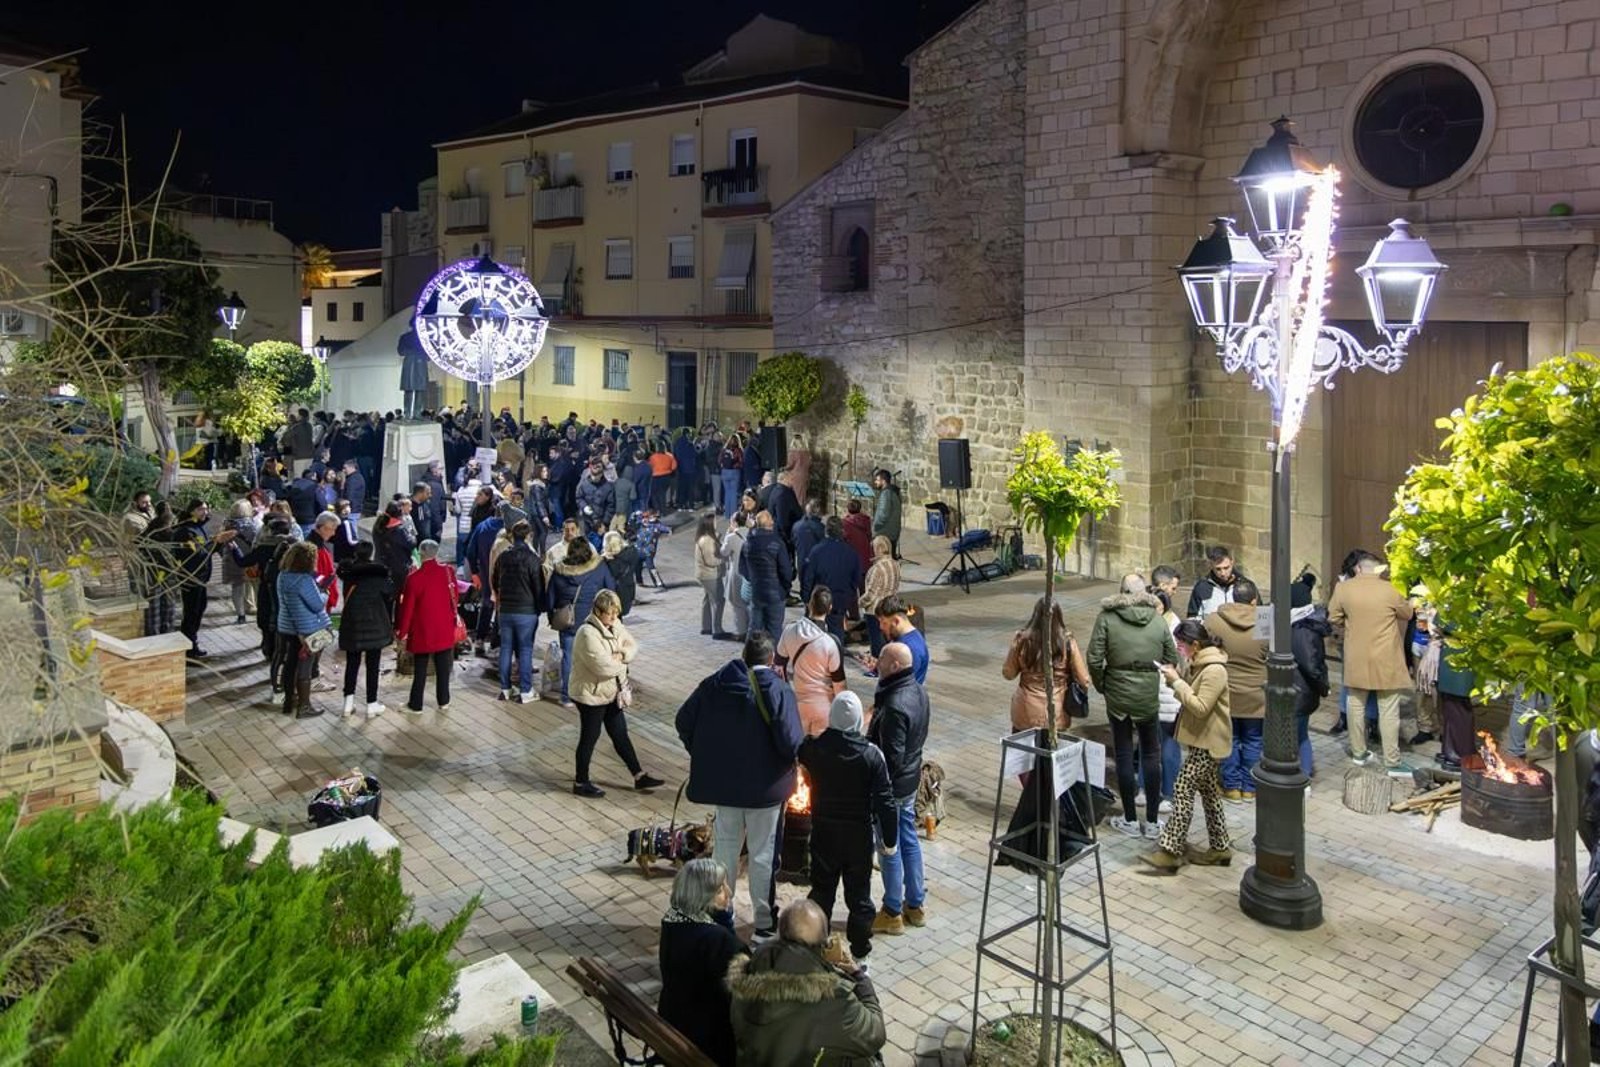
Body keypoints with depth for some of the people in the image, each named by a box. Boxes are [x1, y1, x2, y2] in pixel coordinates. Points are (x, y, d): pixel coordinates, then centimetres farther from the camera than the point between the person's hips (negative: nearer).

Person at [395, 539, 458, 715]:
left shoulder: (414, 577, -14)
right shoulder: (448, 572, -6)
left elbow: (407, 607, -9)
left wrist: (402, 631, 1)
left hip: (422, 631, -2)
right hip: (445, 630, 2)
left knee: (420, 670, 8)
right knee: (443, 668, 12)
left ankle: (416, 705, 12)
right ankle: (444, 701, 18)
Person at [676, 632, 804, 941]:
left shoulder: (714, 684, -3)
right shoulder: (778, 690, -17)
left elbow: (683, 722, -1)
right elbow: (791, 744, -22)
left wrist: (702, 753, 12)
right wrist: (805, 749, 0)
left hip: (723, 782, 4)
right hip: (765, 786, -3)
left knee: (724, 848, 19)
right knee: (763, 855, 10)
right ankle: (765, 923, 20)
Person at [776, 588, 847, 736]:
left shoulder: (790, 631, -13)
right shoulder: (831, 643, -23)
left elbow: (780, 662, 2)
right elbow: (838, 681, -14)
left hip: (796, 701, 3)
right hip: (822, 705, -3)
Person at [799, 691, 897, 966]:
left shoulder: (813, 748, -14)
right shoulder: (871, 754, -18)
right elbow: (885, 802, -15)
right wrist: (889, 840, -5)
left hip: (824, 831, 2)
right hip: (859, 834, -1)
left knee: (822, 889, 17)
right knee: (859, 892, 13)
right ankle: (860, 949, 23)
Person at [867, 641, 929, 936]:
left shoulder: (895, 706, -29)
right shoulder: (918, 691, -1)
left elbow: (892, 758, -27)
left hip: (892, 786, -9)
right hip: (911, 780, 9)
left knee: (889, 848, 6)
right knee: (909, 840, 19)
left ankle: (892, 914, 20)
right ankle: (915, 905, 32)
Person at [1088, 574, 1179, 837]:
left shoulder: (1107, 617, -7)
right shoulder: (1158, 619, -1)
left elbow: (1094, 659, -11)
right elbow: (1172, 658, 1)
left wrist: (1101, 685, 5)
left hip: (1118, 695, -1)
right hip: (1150, 696, 1)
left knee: (1124, 755, 8)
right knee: (1151, 755, 13)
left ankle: (1130, 820, 16)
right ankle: (1152, 820, 18)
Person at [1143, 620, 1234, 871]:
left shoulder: (1214, 670, -21)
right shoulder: (1199, 664, 9)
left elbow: (1200, 708, -24)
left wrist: (1177, 682, -21)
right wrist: (1175, 679, -1)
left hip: (1207, 742, -10)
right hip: (1201, 740, 10)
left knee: (1183, 791, -10)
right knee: (1208, 792, 16)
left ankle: (1170, 850, -9)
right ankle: (1220, 848, 25)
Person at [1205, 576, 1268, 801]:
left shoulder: (1213, 620, -14)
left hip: (1225, 694, 0)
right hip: (1256, 696, 0)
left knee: (1229, 740, 15)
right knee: (1253, 741, 15)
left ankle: (1231, 786, 22)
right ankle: (1249, 787, 24)